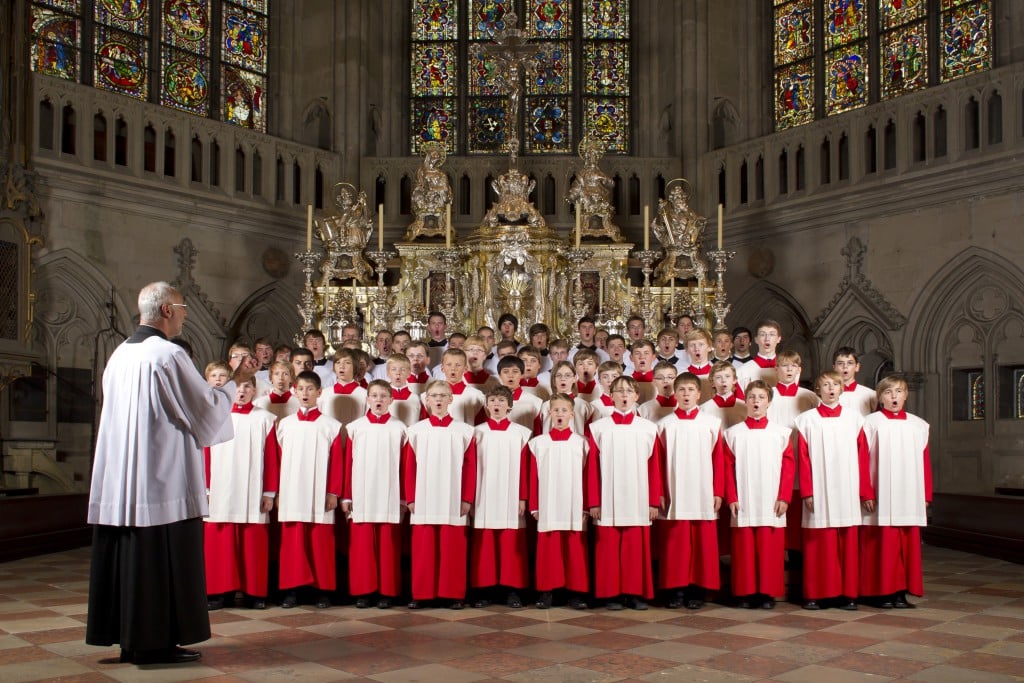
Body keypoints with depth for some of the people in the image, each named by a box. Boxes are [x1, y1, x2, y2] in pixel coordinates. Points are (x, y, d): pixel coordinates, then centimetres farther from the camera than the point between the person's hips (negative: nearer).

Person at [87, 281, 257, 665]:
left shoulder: (120, 355, 10)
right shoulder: (169, 355, -14)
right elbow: (206, 408, -11)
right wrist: (236, 381, 4)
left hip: (119, 483, 8)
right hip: (163, 481, -8)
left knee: (129, 558, 12)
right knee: (164, 559, -1)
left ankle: (130, 640, 20)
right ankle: (157, 642, 4)